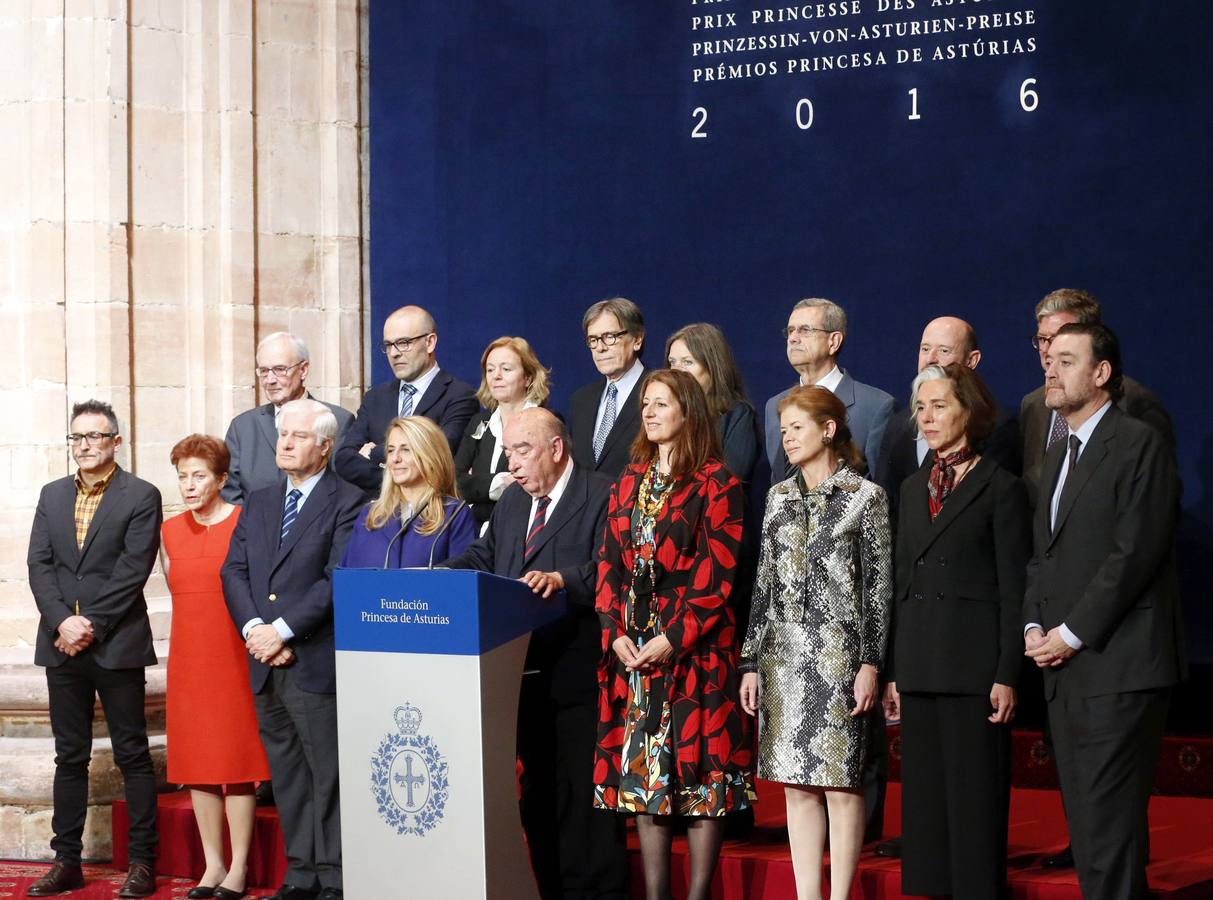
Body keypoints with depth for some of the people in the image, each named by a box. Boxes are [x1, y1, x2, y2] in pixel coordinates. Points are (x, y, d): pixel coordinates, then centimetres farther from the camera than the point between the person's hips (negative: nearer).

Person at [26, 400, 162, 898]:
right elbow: (39, 564, 6)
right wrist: (63, 621, -9)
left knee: (133, 755, -1)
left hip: (117, 645, -5)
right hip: (62, 643, 5)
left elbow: (133, 569, -9)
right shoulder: (52, 495, 13)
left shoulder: (141, 496, -1)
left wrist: (91, 625, -13)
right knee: (70, 757, 9)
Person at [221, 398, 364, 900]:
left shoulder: (347, 502, -4)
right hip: (266, 666, 7)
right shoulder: (258, 504, 17)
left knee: (329, 777, -3)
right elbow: (234, 572, 10)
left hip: (316, 664, -6)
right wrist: (254, 629, -7)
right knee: (287, 778, 11)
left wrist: (283, 630, -15)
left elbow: (339, 579, -13)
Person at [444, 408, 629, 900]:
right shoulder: (511, 499, 18)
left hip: (580, 676, -7)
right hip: (526, 674, 8)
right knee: (539, 790, 14)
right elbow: (482, 558, 15)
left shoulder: (603, 496, -7)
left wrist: (562, 579, -32)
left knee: (585, 790, -5)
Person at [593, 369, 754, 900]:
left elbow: (717, 575, -10)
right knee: (642, 770, 5)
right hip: (632, 650, 6)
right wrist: (615, 632, -2)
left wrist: (672, 638, -16)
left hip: (696, 646, -6)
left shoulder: (716, 485, -4)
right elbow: (609, 564, 12)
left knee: (700, 767, -4)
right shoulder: (629, 483, 14)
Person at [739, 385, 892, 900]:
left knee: (840, 780, -4)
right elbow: (764, 583, 13)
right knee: (796, 784, 5)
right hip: (784, 655, 5)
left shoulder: (865, 496, -1)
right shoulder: (779, 498, 13)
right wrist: (752, 662, 9)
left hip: (838, 654, -5)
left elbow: (879, 584, -3)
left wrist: (870, 663, -10)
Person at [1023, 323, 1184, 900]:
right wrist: (1033, 625, 4)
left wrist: (1071, 634, -14)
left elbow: (1137, 552, -14)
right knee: (1085, 820, 9)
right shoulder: (1057, 455, 20)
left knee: (1107, 821, -10)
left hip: (1118, 664, -8)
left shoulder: (1139, 444, -7)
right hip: (1064, 666, 8)